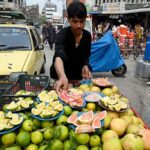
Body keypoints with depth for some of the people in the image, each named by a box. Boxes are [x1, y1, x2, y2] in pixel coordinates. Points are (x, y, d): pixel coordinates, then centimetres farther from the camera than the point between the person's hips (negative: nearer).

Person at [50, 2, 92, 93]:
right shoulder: (62, 34, -26)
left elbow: (86, 56, 4)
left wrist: (85, 66, -18)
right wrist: (62, 77, -63)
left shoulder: (87, 35, -10)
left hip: (77, 76, 5)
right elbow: (59, 56, -45)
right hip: (59, 76, -4)